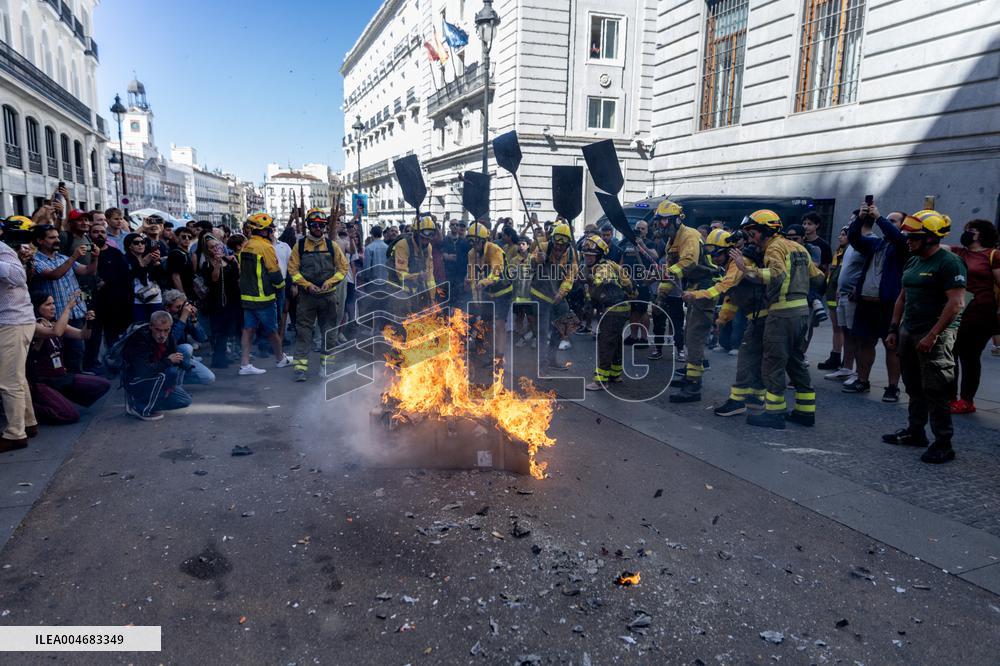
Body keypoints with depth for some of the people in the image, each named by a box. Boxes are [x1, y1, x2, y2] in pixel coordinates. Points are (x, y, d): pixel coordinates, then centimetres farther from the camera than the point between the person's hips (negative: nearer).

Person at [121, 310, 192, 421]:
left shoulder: (168, 337, -4)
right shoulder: (139, 339, -25)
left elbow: (178, 361, 1)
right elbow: (144, 371, -36)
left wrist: (171, 385, -15)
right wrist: (168, 361, -25)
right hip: (134, 381, -8)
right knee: (170, 372, -32)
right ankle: (143, 410, -18)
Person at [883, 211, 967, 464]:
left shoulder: (949, 262, -12)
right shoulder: (912, 262, 14)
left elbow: (956, 303, -19)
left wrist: (932, 335, -21)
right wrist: (894, 329, 15)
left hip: (935, 337, -8)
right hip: (909, 333, 8)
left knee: (935, 392, -5)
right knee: (914, 388, 16)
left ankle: (943, 444, 4)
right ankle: (915, 432, 28)